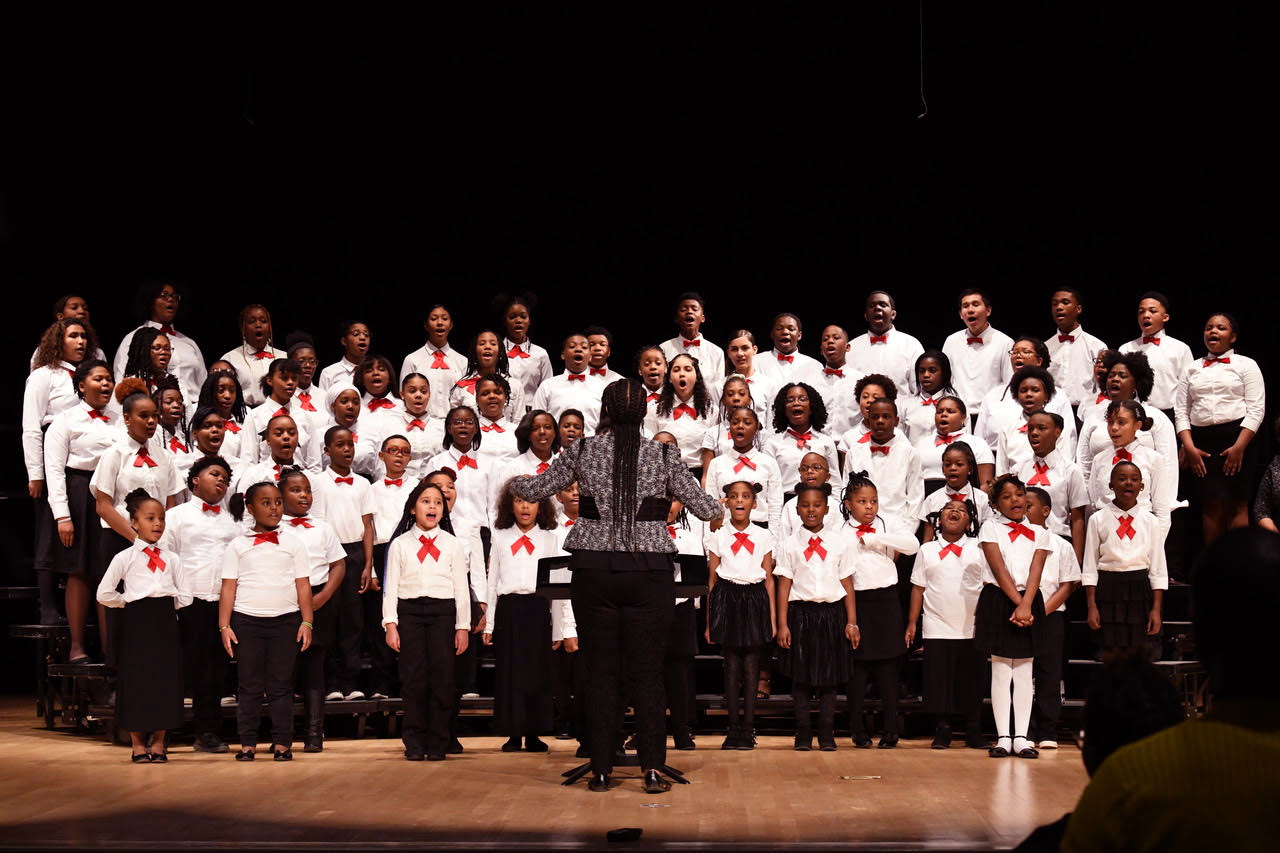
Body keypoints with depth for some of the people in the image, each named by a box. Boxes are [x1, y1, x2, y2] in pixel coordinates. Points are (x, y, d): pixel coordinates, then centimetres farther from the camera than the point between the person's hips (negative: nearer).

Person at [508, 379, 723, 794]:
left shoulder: (582, 451, 1)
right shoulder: (663, 456, 0)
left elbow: (533, 490, 10)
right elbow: (704, 507, 6)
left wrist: (515, 483, 33)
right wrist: (721, 508, 29)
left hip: (594, 570, 1)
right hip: (649, 571, 0)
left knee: (600, 671, 7)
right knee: (648, 672, 5)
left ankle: (601, 770, 9)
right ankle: (652, 769, 3)